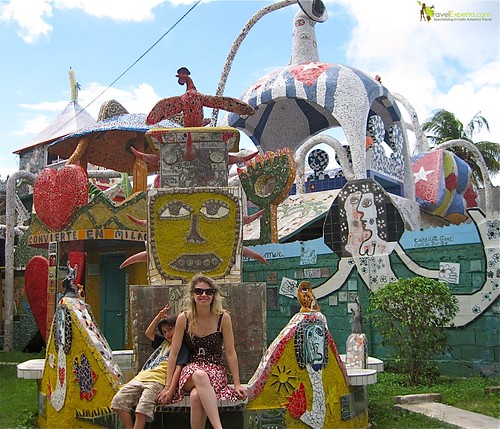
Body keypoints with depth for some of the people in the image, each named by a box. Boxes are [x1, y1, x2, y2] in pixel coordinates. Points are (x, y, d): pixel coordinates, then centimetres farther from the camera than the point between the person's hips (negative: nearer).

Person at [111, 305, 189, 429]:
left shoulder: (182, 348, 4)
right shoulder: (163, 342, 28)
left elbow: (178, 369, -7)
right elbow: (149, 333, 38)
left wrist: (170, 390, -20)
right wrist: (159, 316, 27)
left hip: (157, 381, -8)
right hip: (141, 377, 8)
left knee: (143, 407, -30)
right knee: (118, 400, -10)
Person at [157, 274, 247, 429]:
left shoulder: (223, 318, -4)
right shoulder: (184, 318, -3)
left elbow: (230, 353, 0)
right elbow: (174, 353, 0)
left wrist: (237, 384, 0)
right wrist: (168, 387, -2)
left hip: (216, 370, 0)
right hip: (191, 369, 1)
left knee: (196, 396, -37)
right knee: (200, 375, -39)